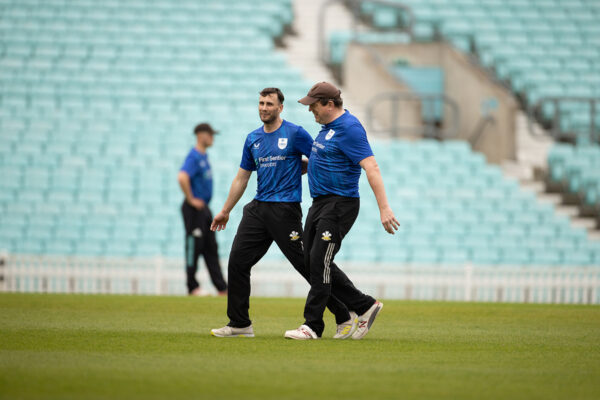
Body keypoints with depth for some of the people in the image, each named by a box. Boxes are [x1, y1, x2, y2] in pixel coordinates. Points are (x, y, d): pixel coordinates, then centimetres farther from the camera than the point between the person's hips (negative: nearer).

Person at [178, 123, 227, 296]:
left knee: (211, 248, 9)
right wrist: (191, 199, -23)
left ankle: (222, 288, 10)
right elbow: (182, 178, -32)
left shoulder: (204, 156, 14)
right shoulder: (194, 156, -16)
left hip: (204, 208, 10)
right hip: (195, 209, -10)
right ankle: (192, 287, 1)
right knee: (194, 247, -4)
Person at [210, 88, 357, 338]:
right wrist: (225, 211, 24)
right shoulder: (253, 139, 14)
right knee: (237, 262, -1)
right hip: (258, 209, 6)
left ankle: (344, 318, 4)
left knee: (308, 265, -6)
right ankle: (240, 324, 6)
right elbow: (242, 177, 22)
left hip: (286, 211, -6)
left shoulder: (295, 134, -5)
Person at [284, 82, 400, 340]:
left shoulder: (349, 128, -17)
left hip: (340, 205, -10)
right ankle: (364, 306, 15)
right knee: (312, 260, 8)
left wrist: (384, 208, -30)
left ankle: (312, 326, -5)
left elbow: (371, 167, -24)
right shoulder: (328, 126, 13)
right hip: (320, 203, 10)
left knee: (320, 262, -10)